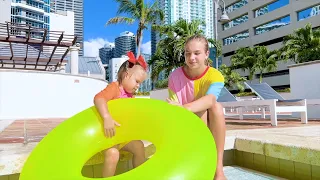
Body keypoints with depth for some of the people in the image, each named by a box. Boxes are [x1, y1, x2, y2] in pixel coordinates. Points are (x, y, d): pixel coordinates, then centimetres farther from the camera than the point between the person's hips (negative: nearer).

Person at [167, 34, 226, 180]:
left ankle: (218, 168, -27)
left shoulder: (215, 76, -16)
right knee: (201, 111, -31)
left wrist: (183, 108, -56)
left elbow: (210, 100, -39)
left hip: (209, 127, 1)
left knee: (217, 106, -31)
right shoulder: (175, 76, -13)